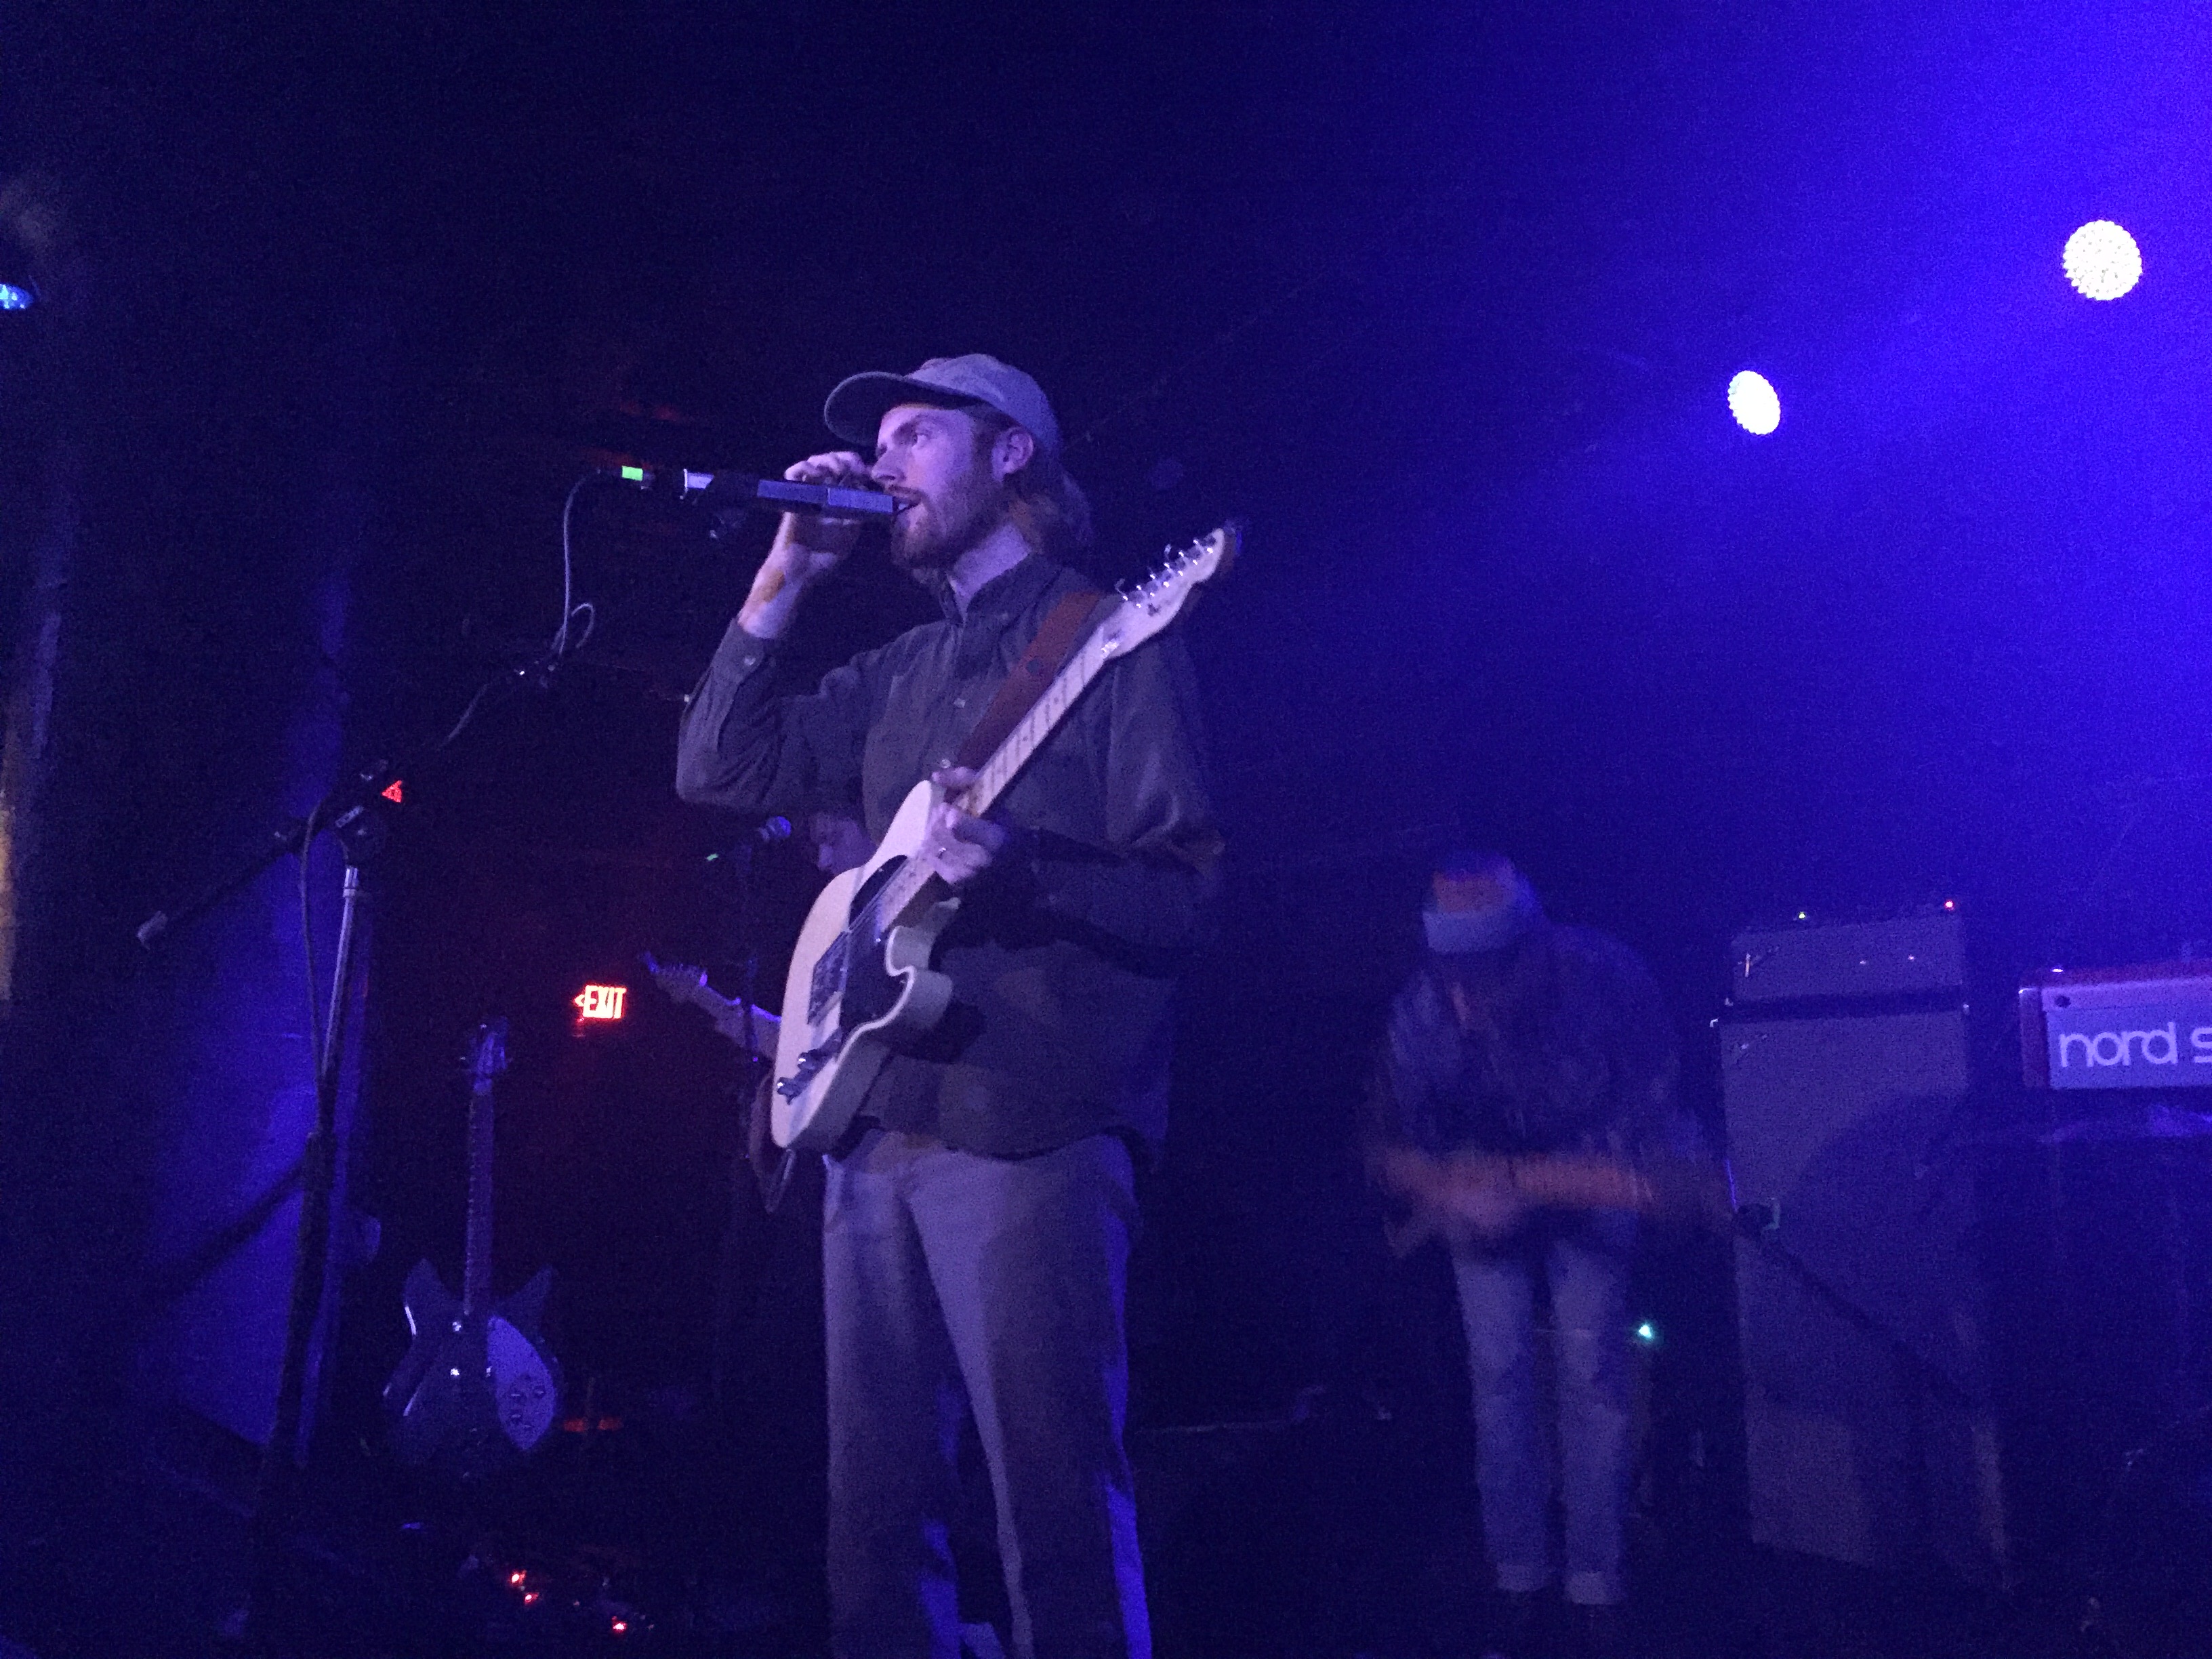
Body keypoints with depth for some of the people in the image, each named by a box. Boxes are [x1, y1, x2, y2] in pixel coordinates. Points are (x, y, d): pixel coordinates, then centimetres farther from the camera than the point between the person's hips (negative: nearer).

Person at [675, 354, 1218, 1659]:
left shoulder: (1115, 637, 0)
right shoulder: (900, 674, 21)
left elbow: (1186, 895, -7)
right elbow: (718, 769, 15)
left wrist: (1021, 865, -25)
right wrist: (789, 578, 8)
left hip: (1029, 1129, -7)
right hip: (877, 1121, 7)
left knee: (1058, 1508, -6)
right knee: (879, 1504, 12)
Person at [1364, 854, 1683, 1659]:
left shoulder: (1602, 975, -30)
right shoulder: (1423, 1008, -26)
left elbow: (1654, 1080, -12)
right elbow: (1386, 1144, -15)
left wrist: (1640, 1166, -26)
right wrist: (1449, 1195, -32)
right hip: (1478, 1193, 1)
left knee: (1591, 1370, -8)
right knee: (1499, 1373, -2)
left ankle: (1595, 1588, 2)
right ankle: (1520, 1585, 9)